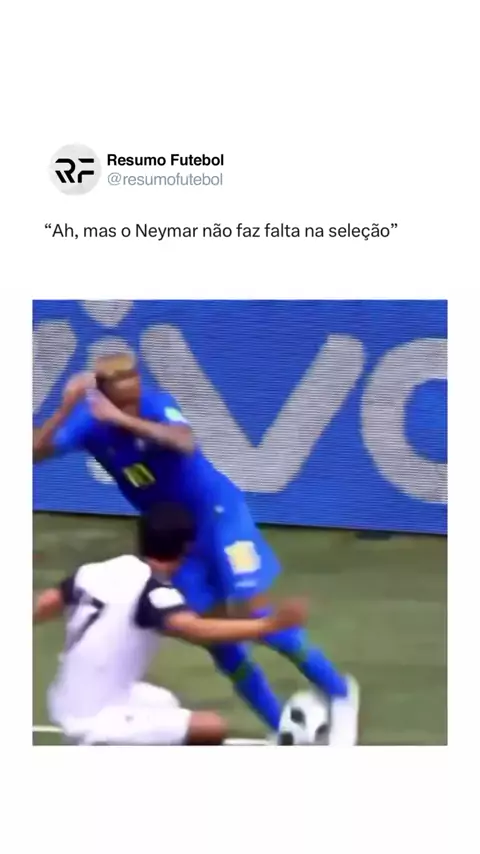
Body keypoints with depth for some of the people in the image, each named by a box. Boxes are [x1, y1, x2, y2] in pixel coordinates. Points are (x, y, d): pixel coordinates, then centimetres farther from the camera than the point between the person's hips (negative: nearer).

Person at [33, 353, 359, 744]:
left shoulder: (157, 404, -25)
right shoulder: (91, 423, -14)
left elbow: (186, 443, -46)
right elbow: (36, 452, -25)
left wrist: (124, 419, -53)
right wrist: (67, 407, -38)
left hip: (219, 513, -5)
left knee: (256, 615, -9)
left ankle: (338, 691, 10)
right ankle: (283, 730, 16)